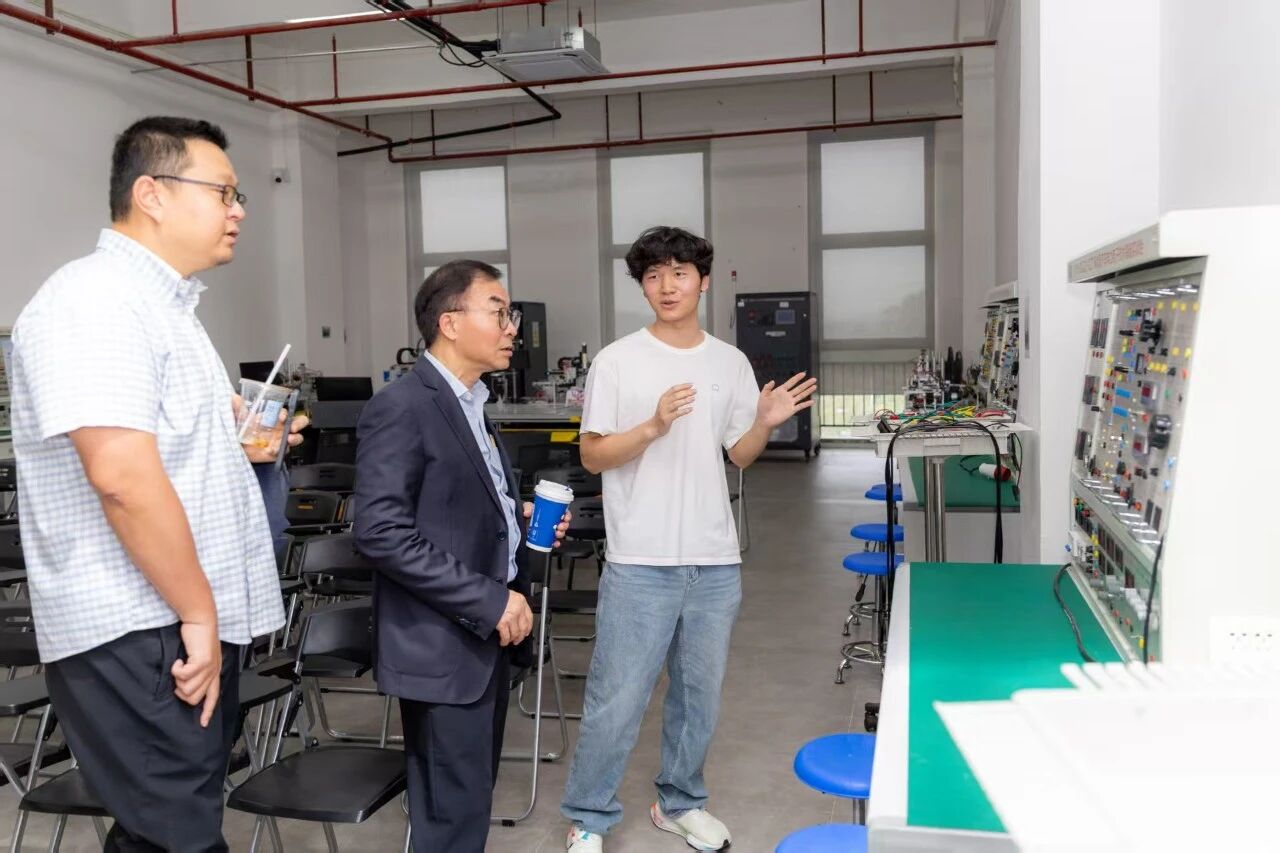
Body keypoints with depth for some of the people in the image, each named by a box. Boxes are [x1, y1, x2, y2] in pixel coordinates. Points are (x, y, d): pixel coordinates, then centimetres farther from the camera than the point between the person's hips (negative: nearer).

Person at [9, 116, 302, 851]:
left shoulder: (163, 304, 17)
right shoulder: (98, 300, -17)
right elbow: (122, 473, -27)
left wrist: (237, 442, 11)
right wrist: (198, 612, -21)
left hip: (187, 625, 10)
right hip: (139, 636, -10)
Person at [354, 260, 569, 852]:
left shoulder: (471, 403, 14)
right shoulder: (401, 408, -16)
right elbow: (381, 532, -24)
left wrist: (520, 517, 3)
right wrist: (487, 600, -22)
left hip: (486, 635, 9)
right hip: (443, 645, -9)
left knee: (473, 799, 19)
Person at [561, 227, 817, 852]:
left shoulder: (731, 362, 7)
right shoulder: (617, 361, -5)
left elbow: (740, 455, 12)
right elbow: (592, 456, -6)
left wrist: (766, 423, -8)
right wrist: (652, 428, -21)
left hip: (715, 562, 4)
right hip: (640, 563, -4)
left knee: (699, 693, 16)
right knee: (616, 701, 2)